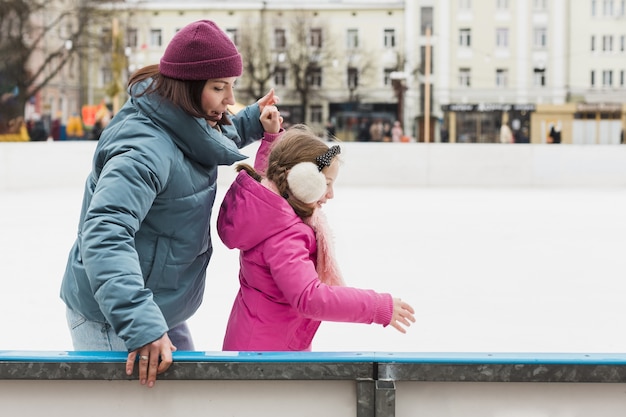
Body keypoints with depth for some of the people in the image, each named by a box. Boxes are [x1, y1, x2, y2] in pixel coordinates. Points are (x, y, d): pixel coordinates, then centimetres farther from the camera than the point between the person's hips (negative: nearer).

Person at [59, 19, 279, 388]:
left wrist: (252, 121, 5)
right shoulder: (145, 149, -30)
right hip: (111, 324, -10)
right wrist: (140, 324, -47)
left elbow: (213, 141, 25)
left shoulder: (186, 126, -1)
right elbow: (104, 233, -40)